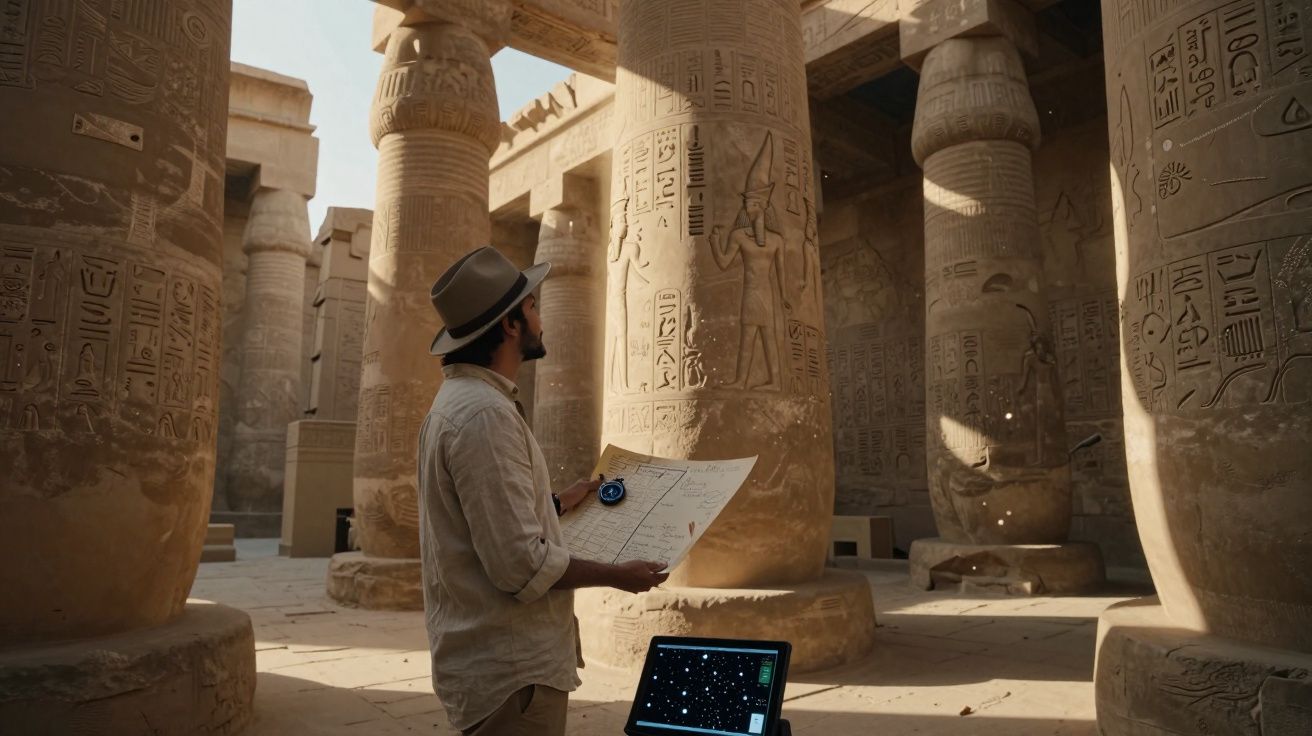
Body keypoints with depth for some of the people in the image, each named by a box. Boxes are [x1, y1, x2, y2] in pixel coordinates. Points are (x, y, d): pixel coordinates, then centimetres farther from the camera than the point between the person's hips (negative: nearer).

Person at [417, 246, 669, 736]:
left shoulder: (460, 400, 10)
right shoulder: (485, 414, -23)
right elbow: (521, 565, -26)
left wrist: (559, 503, 17)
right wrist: (617, 576, -13)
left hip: (494, 656, 10)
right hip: (510, 668, -10)